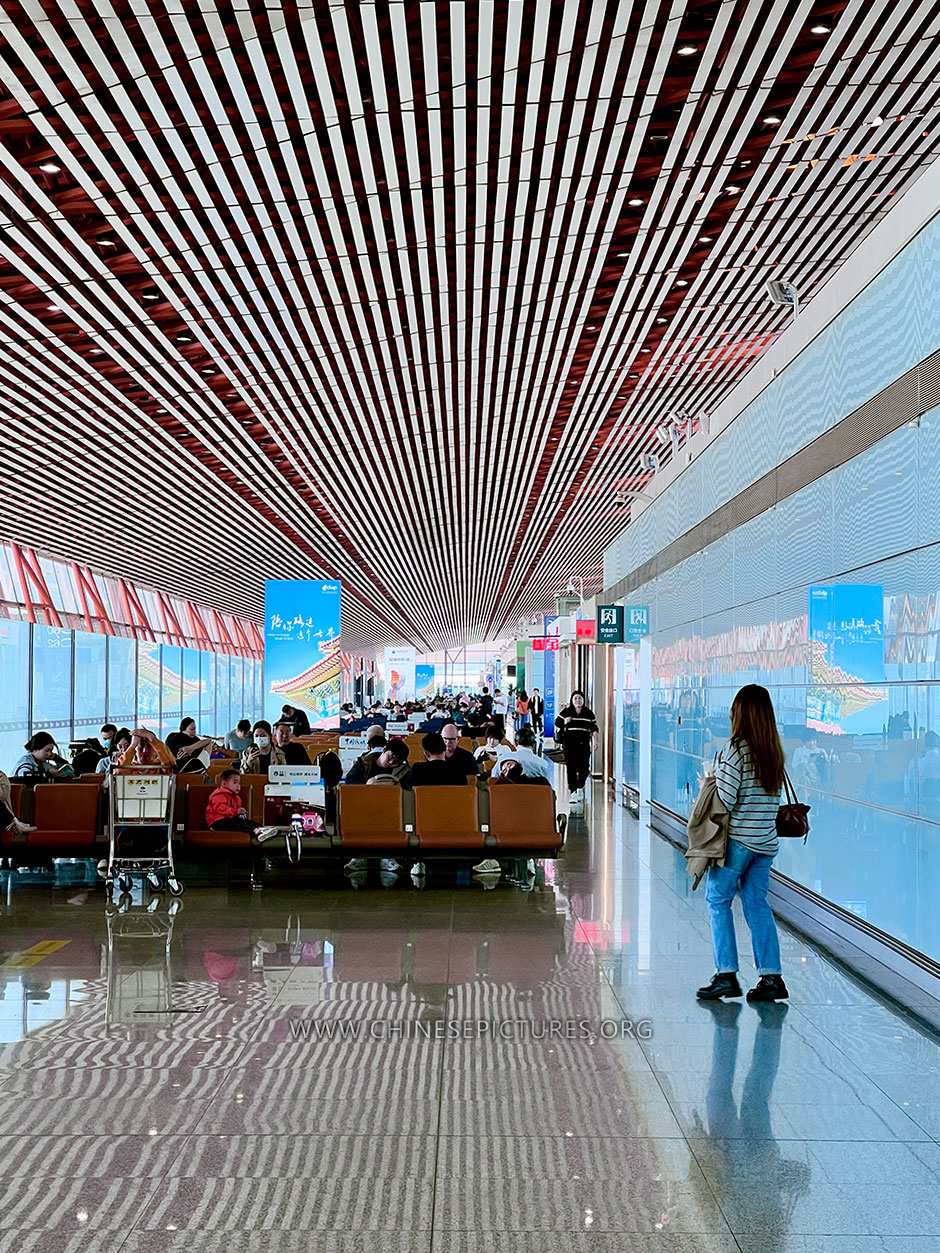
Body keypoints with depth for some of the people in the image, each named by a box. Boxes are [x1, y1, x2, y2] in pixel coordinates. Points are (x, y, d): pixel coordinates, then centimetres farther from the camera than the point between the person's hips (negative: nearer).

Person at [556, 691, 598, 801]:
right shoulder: (566, 712, 6)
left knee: (584, 767, -3)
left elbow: (594, 728, 9)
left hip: (584, 743, 1)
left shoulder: (589, 713, 9)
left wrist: (595, 741, -1)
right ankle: (573, 790, 3)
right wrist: (565, 722, -10)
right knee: (571, 767, -4)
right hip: (570, 743, -1)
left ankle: (580, 787, 22)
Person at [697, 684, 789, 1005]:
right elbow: (774, 795, 10)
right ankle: (771, 977, 11)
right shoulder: (775, 750, 6)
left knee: (718, 900, 5)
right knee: (757, 904, 12)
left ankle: (726, 975, 3)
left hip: (738, 838, -6)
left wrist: (714, 778, 2)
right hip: (766, 840, 6)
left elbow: (726, 800, -17)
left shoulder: (737, 747, -14)